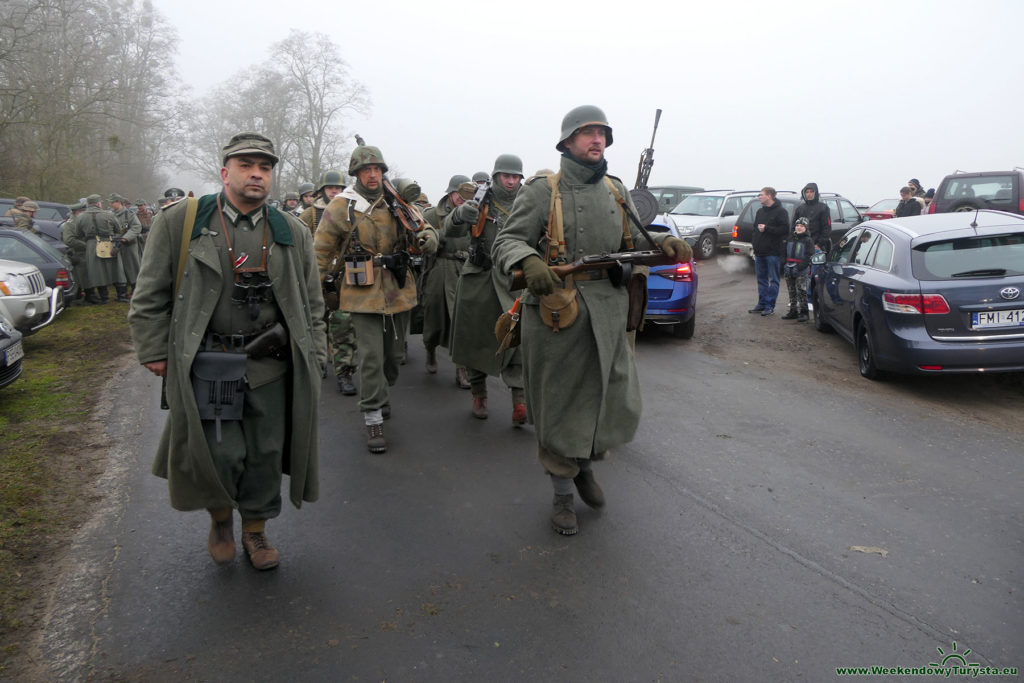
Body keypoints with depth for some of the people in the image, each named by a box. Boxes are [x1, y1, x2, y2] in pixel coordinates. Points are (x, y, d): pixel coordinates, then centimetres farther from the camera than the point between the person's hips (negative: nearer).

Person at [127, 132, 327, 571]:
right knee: (221, 454, -2)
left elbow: (312, 303, 12)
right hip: (207, 364, -2)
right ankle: (220, 517, 30)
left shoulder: (292, 233, 8)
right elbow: (150, 295, 5)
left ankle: (255, 530, 31)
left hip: (271, 364, 3)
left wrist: (313, 357, 7)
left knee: (266, 453, 9)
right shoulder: (179, 221, 1)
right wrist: (154, 351, 1)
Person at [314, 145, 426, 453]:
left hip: (398, 291, 4)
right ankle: (373, 419, 3)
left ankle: (380, 395, 41)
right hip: (363, 293, -4)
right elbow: (321, 250, 2)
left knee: (393, 352, 15)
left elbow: (431, 246, 7)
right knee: (371, 356, -7)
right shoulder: (342, 206, -3)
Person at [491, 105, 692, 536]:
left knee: (619, 404, 8)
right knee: (559, 408, 6)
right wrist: (528, 261, -31)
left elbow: (634, 241, 16)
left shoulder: (616, 191, 13)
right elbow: (506, 242, -9)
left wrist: (663, 243, -6)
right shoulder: (542, 192, -3)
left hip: (607, 314, 5)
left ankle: (586, 463, 39)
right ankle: (562, 495, 25)